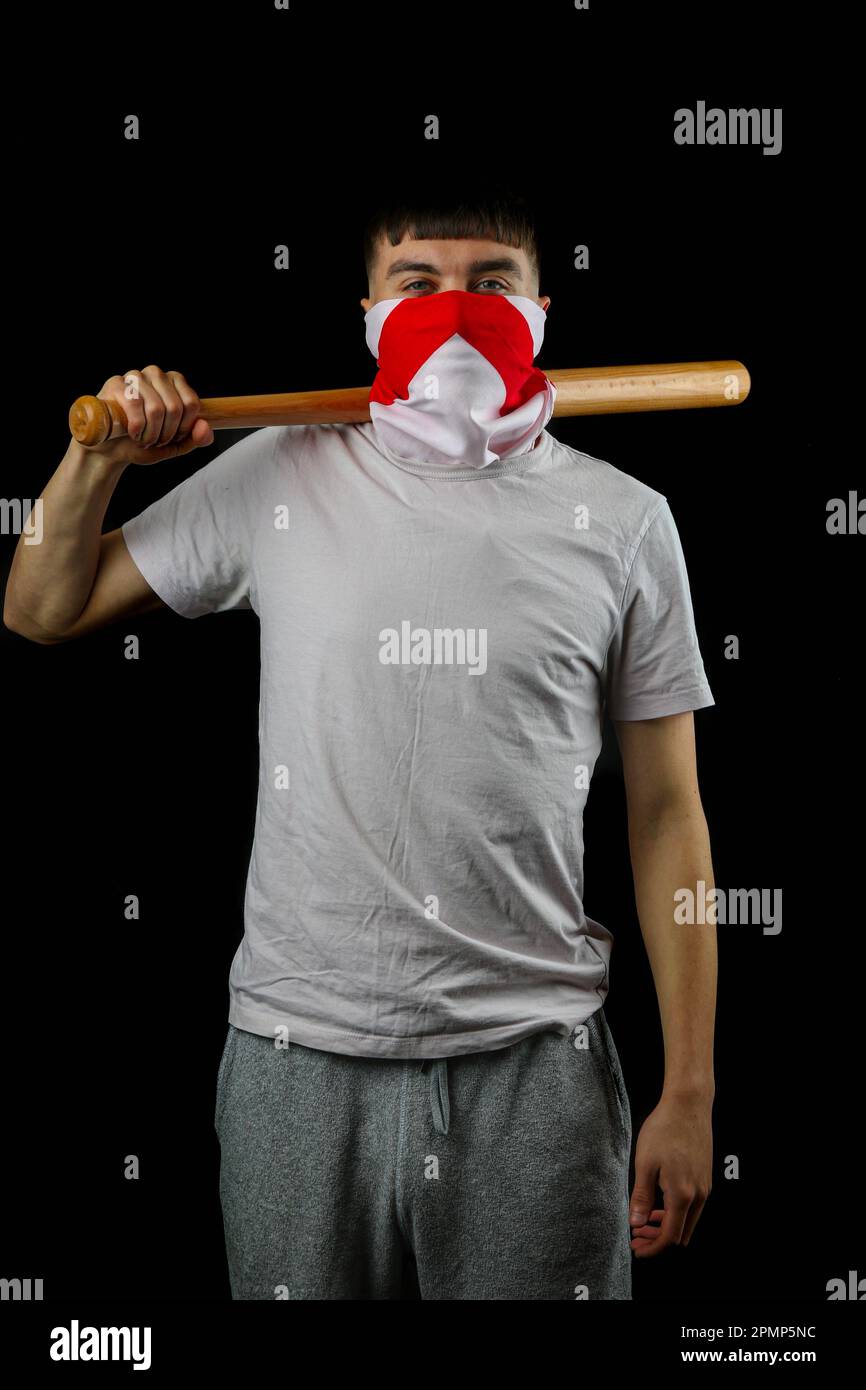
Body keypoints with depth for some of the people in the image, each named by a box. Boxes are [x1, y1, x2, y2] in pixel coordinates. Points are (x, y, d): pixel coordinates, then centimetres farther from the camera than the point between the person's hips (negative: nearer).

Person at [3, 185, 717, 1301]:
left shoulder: (620, 520, 2)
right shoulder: (275, 479, 3)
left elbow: (666, 813, 2)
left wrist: (688, 1093, 0)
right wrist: (100, 455, 0)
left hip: (533, 1062, 0)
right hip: (300, 1053, 1)